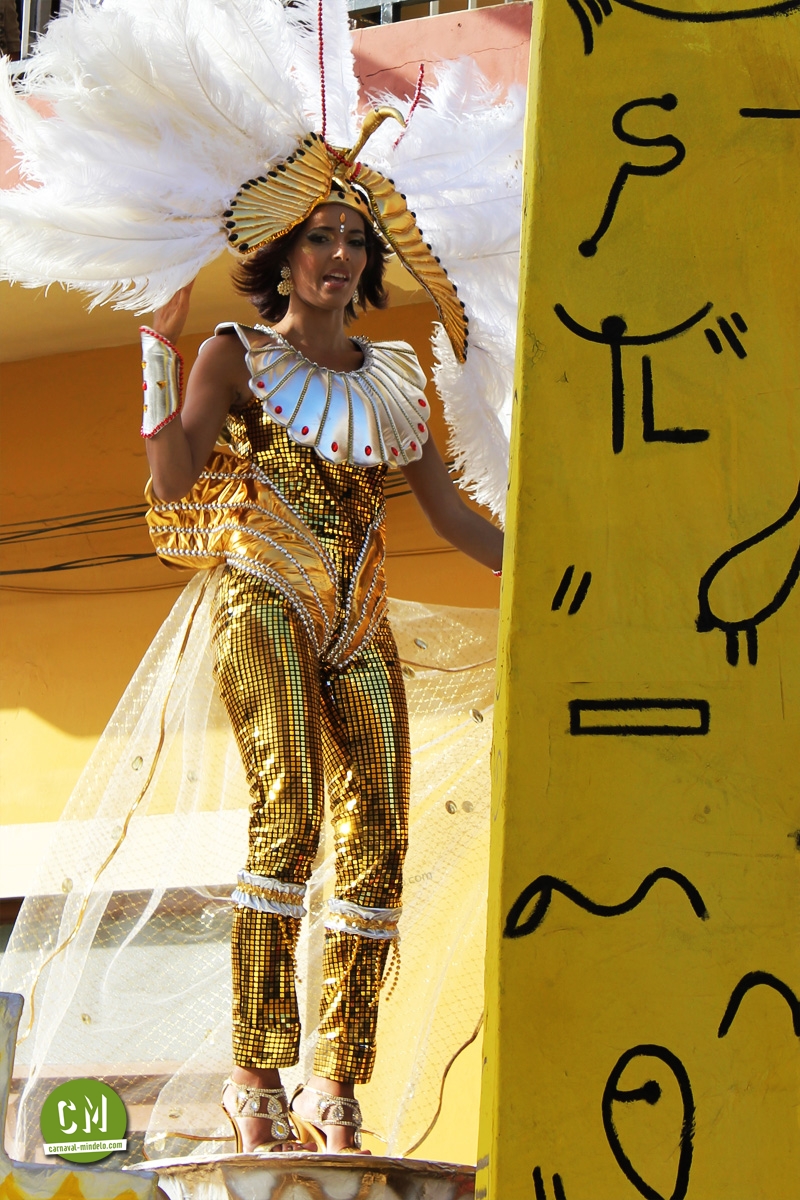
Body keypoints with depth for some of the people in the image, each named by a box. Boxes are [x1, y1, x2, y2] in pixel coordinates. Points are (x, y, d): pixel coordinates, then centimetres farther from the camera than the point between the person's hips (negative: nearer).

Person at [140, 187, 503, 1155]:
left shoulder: (391, 376, 18)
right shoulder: (236, 355, 6)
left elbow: (450, 514, 20)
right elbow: (172, 482, -8)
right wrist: (159, 345, -10)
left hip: (360, 625, 5)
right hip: (265, 605, -5)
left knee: (377, 838, -7)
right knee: (289, 812, -24)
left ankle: (334, 1092, -2)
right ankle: (257, 1077, -22)